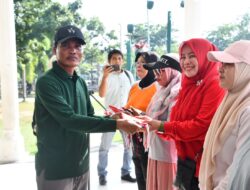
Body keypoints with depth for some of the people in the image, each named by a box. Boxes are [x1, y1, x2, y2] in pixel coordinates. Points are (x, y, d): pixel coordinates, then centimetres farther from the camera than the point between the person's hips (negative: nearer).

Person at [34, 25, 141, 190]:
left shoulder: (81, 82, 8)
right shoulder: (47, 82, -16)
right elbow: (70, 120, -25)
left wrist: (115, 119, -7)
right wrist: (116, 124, -27)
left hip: (81, 166, 7)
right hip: (55, 170, -7)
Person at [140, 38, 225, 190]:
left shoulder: (215, 85, -17)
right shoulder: (189, 85, 11)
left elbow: (202, 126, -24)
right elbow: (177, 121, 11)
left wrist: (162, 126, -20)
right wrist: (154, 124, -6)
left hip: (202, 162, -8)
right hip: (184, 159, 8)